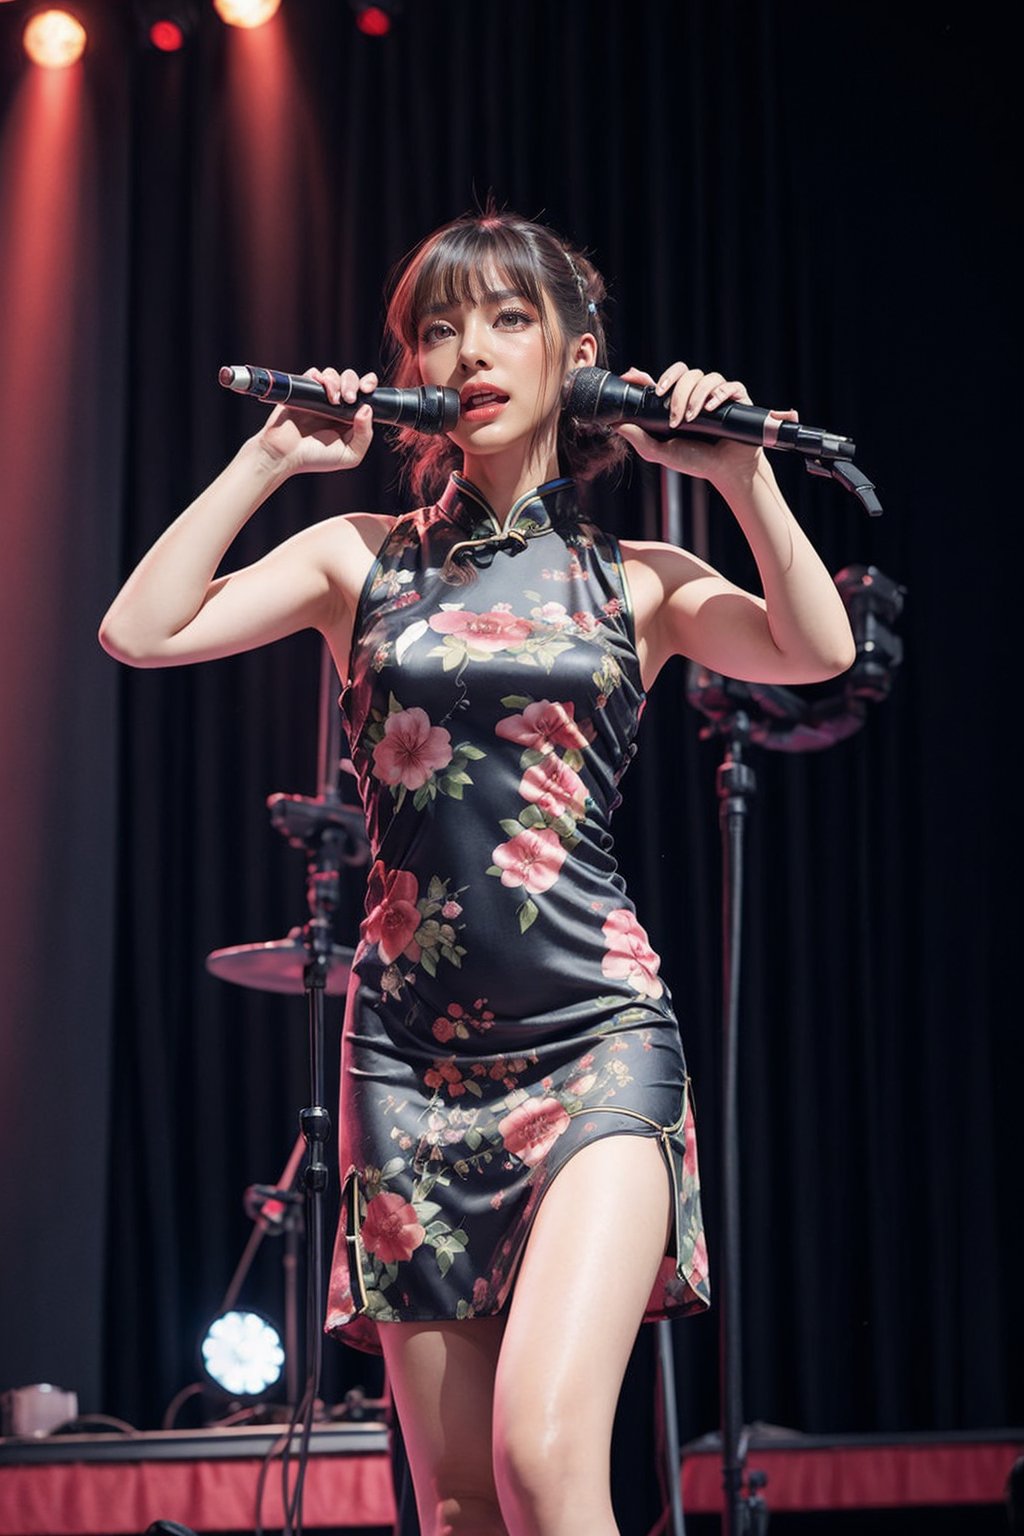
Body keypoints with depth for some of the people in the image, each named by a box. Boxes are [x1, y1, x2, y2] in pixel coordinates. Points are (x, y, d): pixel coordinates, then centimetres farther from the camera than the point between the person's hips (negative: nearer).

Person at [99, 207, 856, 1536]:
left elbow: (819, 652, -7)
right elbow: (140, 630, -1)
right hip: (412, 1057, 2)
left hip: (597, 1041, -2)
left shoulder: (635, 579, 9)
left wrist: (743, 475, -6)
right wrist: (269, 459, 1)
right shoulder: (361, 559, 10)